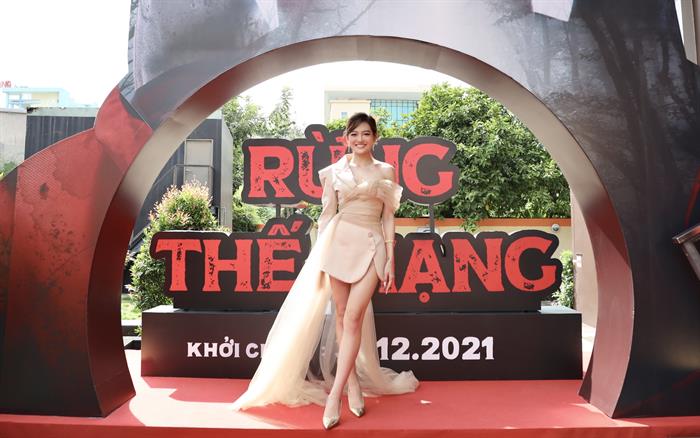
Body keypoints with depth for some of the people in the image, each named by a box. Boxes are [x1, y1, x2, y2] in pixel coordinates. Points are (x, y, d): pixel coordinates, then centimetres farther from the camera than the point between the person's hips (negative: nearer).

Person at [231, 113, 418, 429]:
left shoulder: (385, 171, 9)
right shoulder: (334, 172, 8)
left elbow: (388, 218, 7)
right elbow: (327, 215, 8)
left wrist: (390, 260, 2)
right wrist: (319, 258, 4)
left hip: (372, 246, -1)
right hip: (339, 244, 1)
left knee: (353, 317, -10)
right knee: (341, 316, 4)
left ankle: (334, 396, -6)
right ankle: (353, 387, 18)